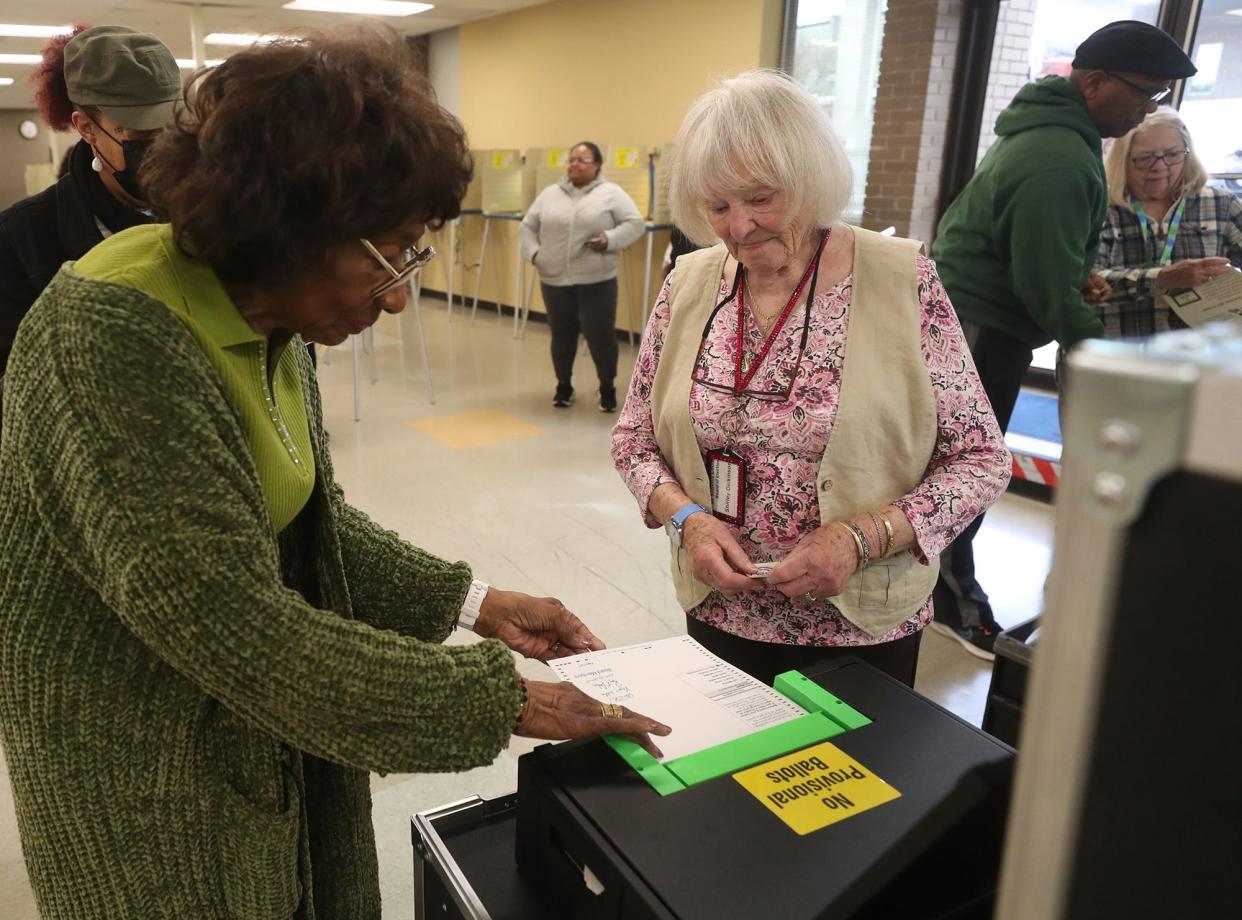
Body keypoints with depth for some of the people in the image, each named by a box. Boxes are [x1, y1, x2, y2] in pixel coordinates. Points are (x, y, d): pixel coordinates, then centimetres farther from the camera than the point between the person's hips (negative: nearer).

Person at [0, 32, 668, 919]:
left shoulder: (264, 318, -2)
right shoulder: (112, 337, -29)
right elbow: (236, 625, -31)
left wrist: (477, 604, -3)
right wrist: (499, 700, -26)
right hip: (144, 753, -7)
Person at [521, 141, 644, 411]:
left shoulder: (611, 193, 0)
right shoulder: (549, 194, 10)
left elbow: (634, 223, -5)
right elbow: (528, 226, 13)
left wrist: (610, 239, -19)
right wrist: (534, 253, -1)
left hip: (596, 281, -3)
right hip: (555, 280, 3)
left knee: (600, 335, -2)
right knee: (562, 335, 12)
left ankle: (608, 387, 16)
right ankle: (564, 386, 27)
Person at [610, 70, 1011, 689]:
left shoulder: (903, 281, -12)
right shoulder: (687, 285, -3)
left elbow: (981, 459, -8)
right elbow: (634, 436, 5)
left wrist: (862, 538, -21)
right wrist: (687, 517, -13)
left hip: (864, 629, -2)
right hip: (719, 616, 3)